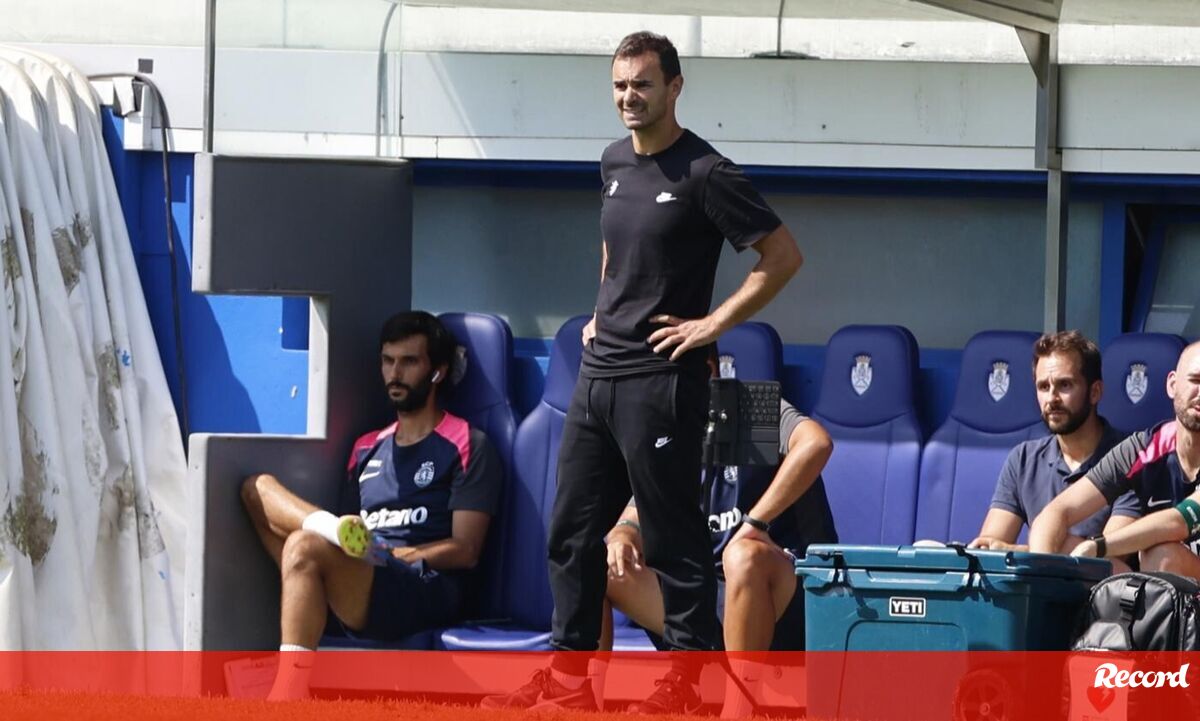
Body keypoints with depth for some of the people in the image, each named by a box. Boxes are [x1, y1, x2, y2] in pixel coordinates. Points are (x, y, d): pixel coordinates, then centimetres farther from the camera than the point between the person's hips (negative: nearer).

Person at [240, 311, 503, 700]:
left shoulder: (468, 447, 7)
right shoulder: (368, 449, 26)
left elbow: (465, 550, -3)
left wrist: (387, 553, -13)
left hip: (425, 592, -7)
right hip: (354, 590, 7)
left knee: (306, 547, -35)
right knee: (258, 488, 1)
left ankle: (288, 704, -42)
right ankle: (336, 531, -26)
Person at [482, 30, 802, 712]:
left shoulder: (705, 174, -11)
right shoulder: (615, 163, 12)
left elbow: (784, 255, -13)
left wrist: (715, 323, -14)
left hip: (660, 381, -8)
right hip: (599, 374, 8)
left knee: (674, 540, -5)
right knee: (572, 530, 11)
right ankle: (569, 675, 18)